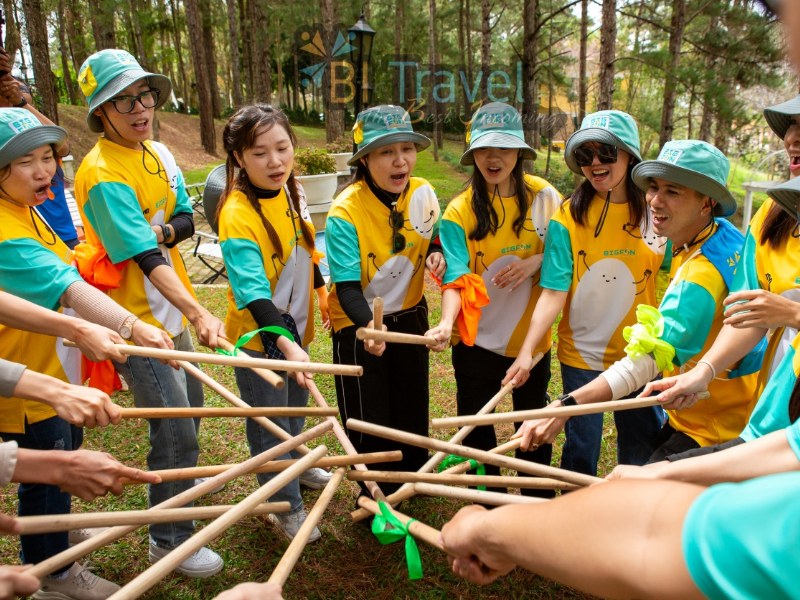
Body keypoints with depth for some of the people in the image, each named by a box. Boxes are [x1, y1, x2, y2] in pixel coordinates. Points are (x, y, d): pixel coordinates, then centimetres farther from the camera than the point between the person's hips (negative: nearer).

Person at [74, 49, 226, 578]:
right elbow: (147, 259, -28)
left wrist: (158, 231, -18)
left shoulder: (158, 153, 5)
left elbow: (186, 221, 5)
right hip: (138, 318, -8)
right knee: (175, 432, -2)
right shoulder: (103, 174, -21)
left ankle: (180, 489, 48)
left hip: (170, 309, 8)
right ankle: (169, 541, 18)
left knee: (189, 407, 23)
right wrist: (199, 313, -37)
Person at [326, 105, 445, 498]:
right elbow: (347, 286, -28)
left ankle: (414, 476, 48)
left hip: (409, 315, 5)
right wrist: (369, 325, -46)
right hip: (358, 325, -4)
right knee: (369, 420, 7)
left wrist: (435, 254, -13)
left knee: (412, 407, 21)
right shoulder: (344, 213, -25)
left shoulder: (423, 193, -10)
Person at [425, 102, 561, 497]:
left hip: (532, 337, 2)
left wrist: (536, 261, -16)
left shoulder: (543, 197, -5)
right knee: (476, 433, 13)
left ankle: (538, 504, 43)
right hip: (477, 341, -1)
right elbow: (456, 280, -16)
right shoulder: (459, 212, -9)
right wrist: (447, 322, -34)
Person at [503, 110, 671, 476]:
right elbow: (554, 292, -14)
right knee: (581, 450, 9)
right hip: (582, 355, -2)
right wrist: (526, 351, -24)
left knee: (643, 449, 14)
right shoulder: (568, 217, -8)